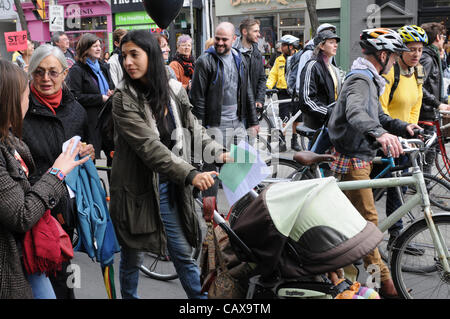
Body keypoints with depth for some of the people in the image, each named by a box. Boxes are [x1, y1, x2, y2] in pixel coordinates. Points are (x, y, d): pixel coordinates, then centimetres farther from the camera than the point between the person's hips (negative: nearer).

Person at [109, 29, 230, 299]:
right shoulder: (124, 100, -15)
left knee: (183, 252, 11)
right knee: (133, 257, 12)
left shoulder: (175, 90, 0)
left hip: (169, 188, 3)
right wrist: (191, 174, -34)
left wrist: (218, 152, -8)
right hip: (137, 189, -3)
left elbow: (193, 128, 10)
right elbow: (149, 147, -26)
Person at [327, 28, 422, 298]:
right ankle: (382, 280, 0)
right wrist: (380, 133, -58)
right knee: (368, 220, -6)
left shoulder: (370, 80, 15)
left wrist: (404, 127, -2)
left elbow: (378, 116, 16)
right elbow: (356, 114, -40)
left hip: (360, 156, 11)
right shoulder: (360, 80, -20)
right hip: (353, 159, -11)